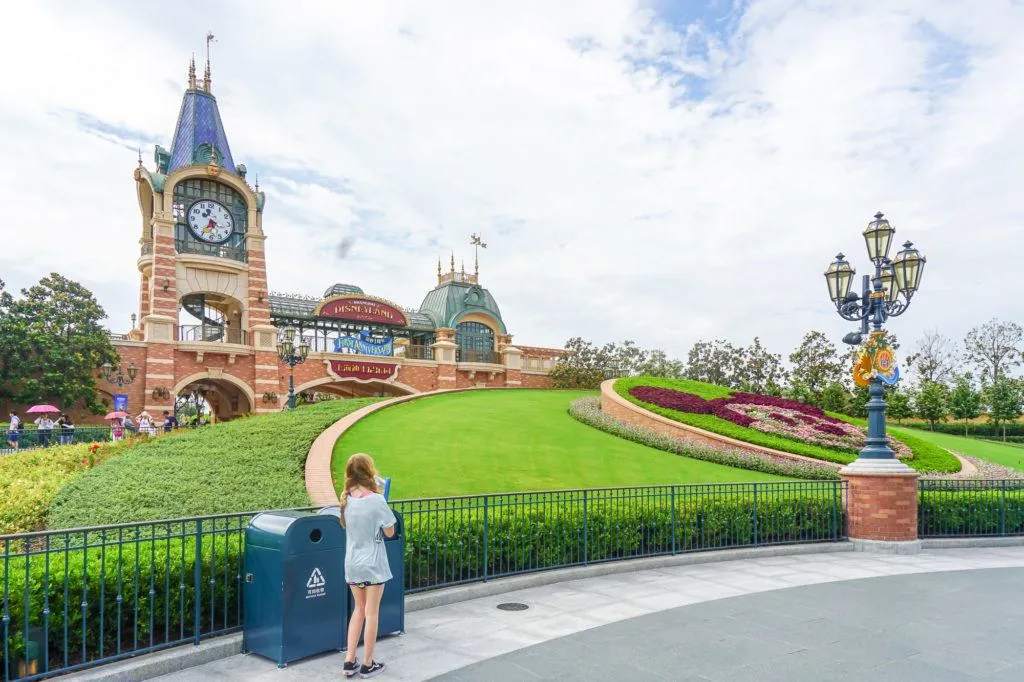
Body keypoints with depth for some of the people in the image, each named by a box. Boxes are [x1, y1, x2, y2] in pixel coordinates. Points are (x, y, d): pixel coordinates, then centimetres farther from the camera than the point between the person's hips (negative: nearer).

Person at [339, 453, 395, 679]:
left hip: (352, 564, 5)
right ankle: (367, 665, 19)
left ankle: (349, 662, 21)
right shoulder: (376, 500, -19)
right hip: (373, 565, -5)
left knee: (359, 610, 20)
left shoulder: (346, 499, -4)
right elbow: (389, 533, -9)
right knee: (371, 613, 8)